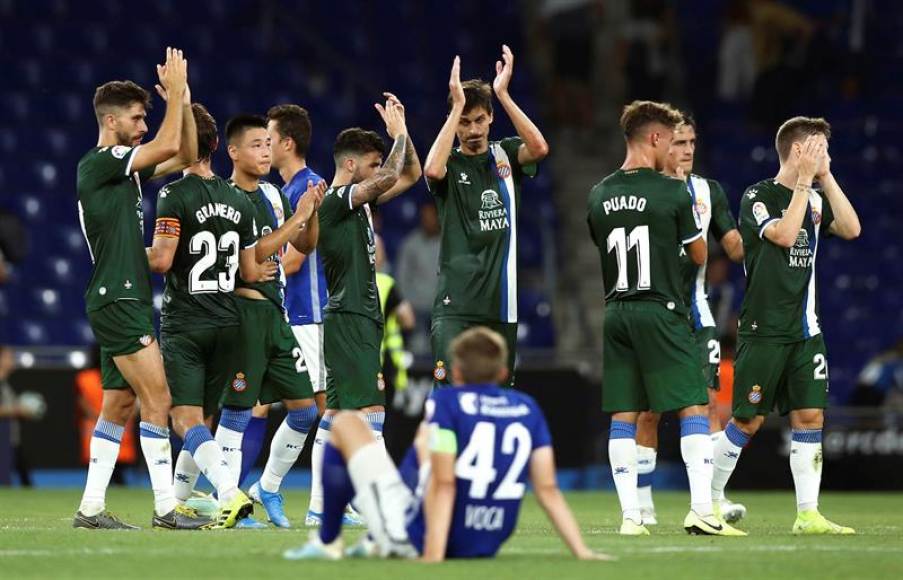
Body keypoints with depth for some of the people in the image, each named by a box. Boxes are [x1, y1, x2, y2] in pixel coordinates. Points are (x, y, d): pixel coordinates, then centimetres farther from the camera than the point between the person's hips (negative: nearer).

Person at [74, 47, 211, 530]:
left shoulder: (126, 166, 16)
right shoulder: (96, 164, -11)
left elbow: (185, 156, 20)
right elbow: (168, 146, -20)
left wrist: (183, 102, 9)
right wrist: (175, 92, -10)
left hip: (126, 302, 10)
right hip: (117, 302, -10)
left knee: (118, 405, 9)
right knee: (157, 400, -11)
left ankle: (91, 507, 10)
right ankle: (166, 507, -11)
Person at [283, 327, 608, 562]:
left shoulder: (445, 402, -11)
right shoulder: (528, 409, 3)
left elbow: (444, 483, -20)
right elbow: (548, 488, -3)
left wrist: (432, 558, -24)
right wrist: (581, 552, -1)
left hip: (419, 539, -6)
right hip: (484, 549, 6)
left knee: (346, 424, 12)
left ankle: (327, 542, 20)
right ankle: (377, 544, 39)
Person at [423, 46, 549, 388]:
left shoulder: (506, 155, 8)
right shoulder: (450, 162, 1)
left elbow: (539, 149, -13)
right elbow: (432, 170, -24)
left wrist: (503, 94, -17)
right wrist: (458, 106, -21)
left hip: (501, 303, 4)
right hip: (456, 304, -3)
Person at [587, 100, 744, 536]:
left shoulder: (599, 195, 7)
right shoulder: (673, 192, -7)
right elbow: (700, 256, 3)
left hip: (614, 314, 5)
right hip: (661, 312, -5)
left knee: (623, 415, 5)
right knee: (694, 407, -1)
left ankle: (630, 515, 3)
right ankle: (701, 509, -10)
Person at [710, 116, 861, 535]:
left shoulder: (816, 199, 13)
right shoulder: (758, 197, -7)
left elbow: (851, 229, -1)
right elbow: (784, 234, -23)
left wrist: (826, 178, -4)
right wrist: (805, 180, -19)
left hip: (805, 330, 6)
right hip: (764, 329, -6)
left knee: (810, 417, -1)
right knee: (748, 421, -3)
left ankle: (808, 515, -1)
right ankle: (710, 500, 12)